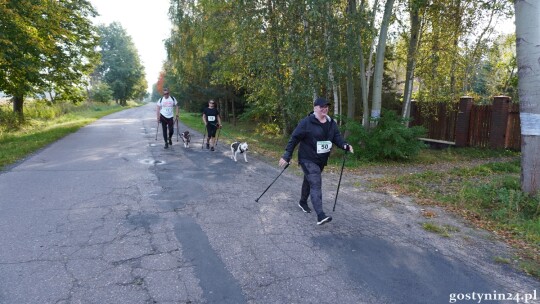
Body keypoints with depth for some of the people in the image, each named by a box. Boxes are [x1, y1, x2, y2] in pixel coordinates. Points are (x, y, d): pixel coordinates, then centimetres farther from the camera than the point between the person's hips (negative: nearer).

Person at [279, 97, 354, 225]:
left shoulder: (331, 123, 5)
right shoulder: (306, 122, -15)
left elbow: (337, 137, 1)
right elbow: (294, 138, -13)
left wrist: (345, 145, -21)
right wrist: (287, 156, -16)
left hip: (321, 160, 7)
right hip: (308, 159, -7)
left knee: (309, 181, 23)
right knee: (316, 185, -16)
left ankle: (303, 202, 45)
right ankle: (320, 216, -20)